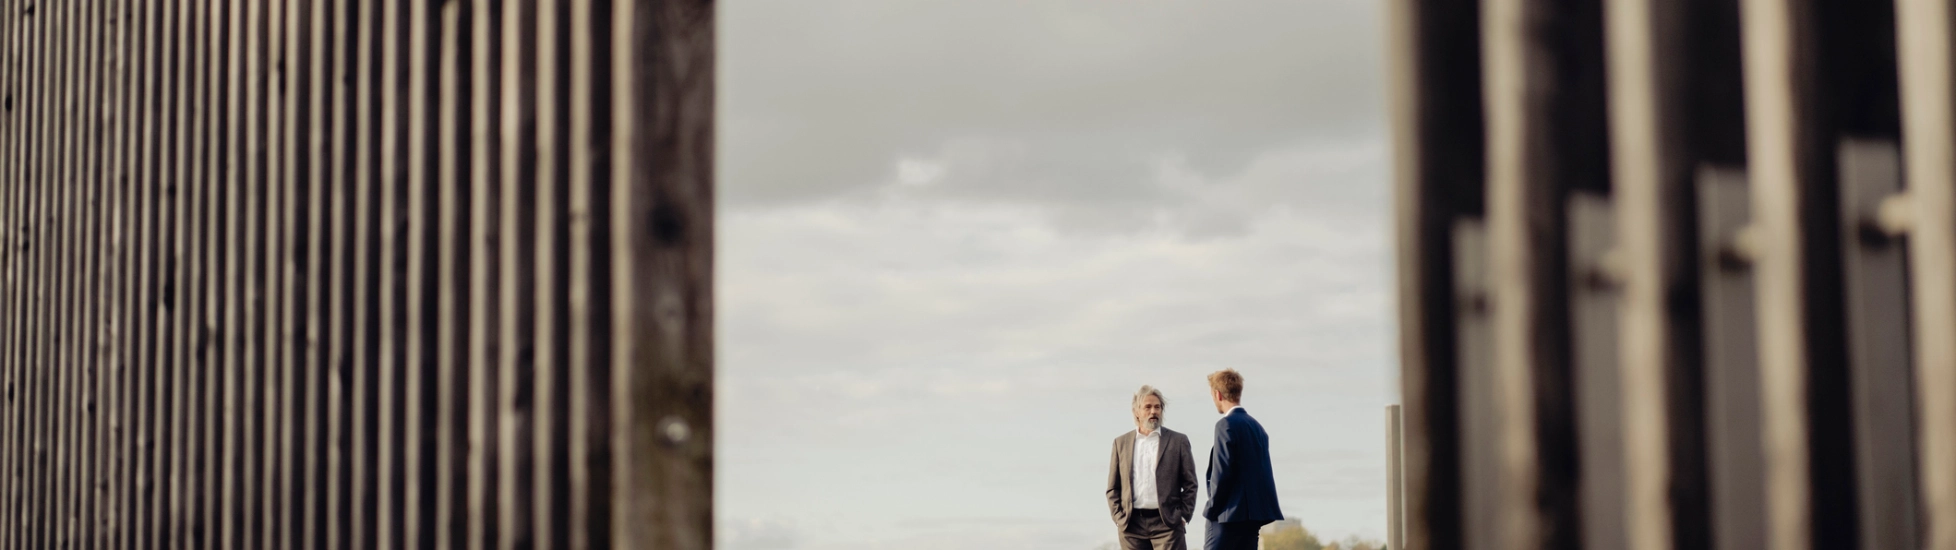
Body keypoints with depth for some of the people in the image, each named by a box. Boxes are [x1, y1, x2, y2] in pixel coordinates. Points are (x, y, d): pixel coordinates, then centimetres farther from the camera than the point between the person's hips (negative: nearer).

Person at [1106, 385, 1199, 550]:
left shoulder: (1178, 441, 5)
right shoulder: (1121, 443, 11)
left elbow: (1189, 484, 5)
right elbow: (1113, 487, 12)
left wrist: (1184, 517, -3)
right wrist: (1118, 517, 1)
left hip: (1167, 523, -2)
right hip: (1132, 525, 2)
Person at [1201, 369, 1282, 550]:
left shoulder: (1226, 425, -10)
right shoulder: (1256, 426, 15)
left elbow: (1222, 473, -16)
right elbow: (1262, 472, 14)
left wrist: (1211, 510, -6)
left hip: (1230, 515, -8)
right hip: (1254, 514, 8)